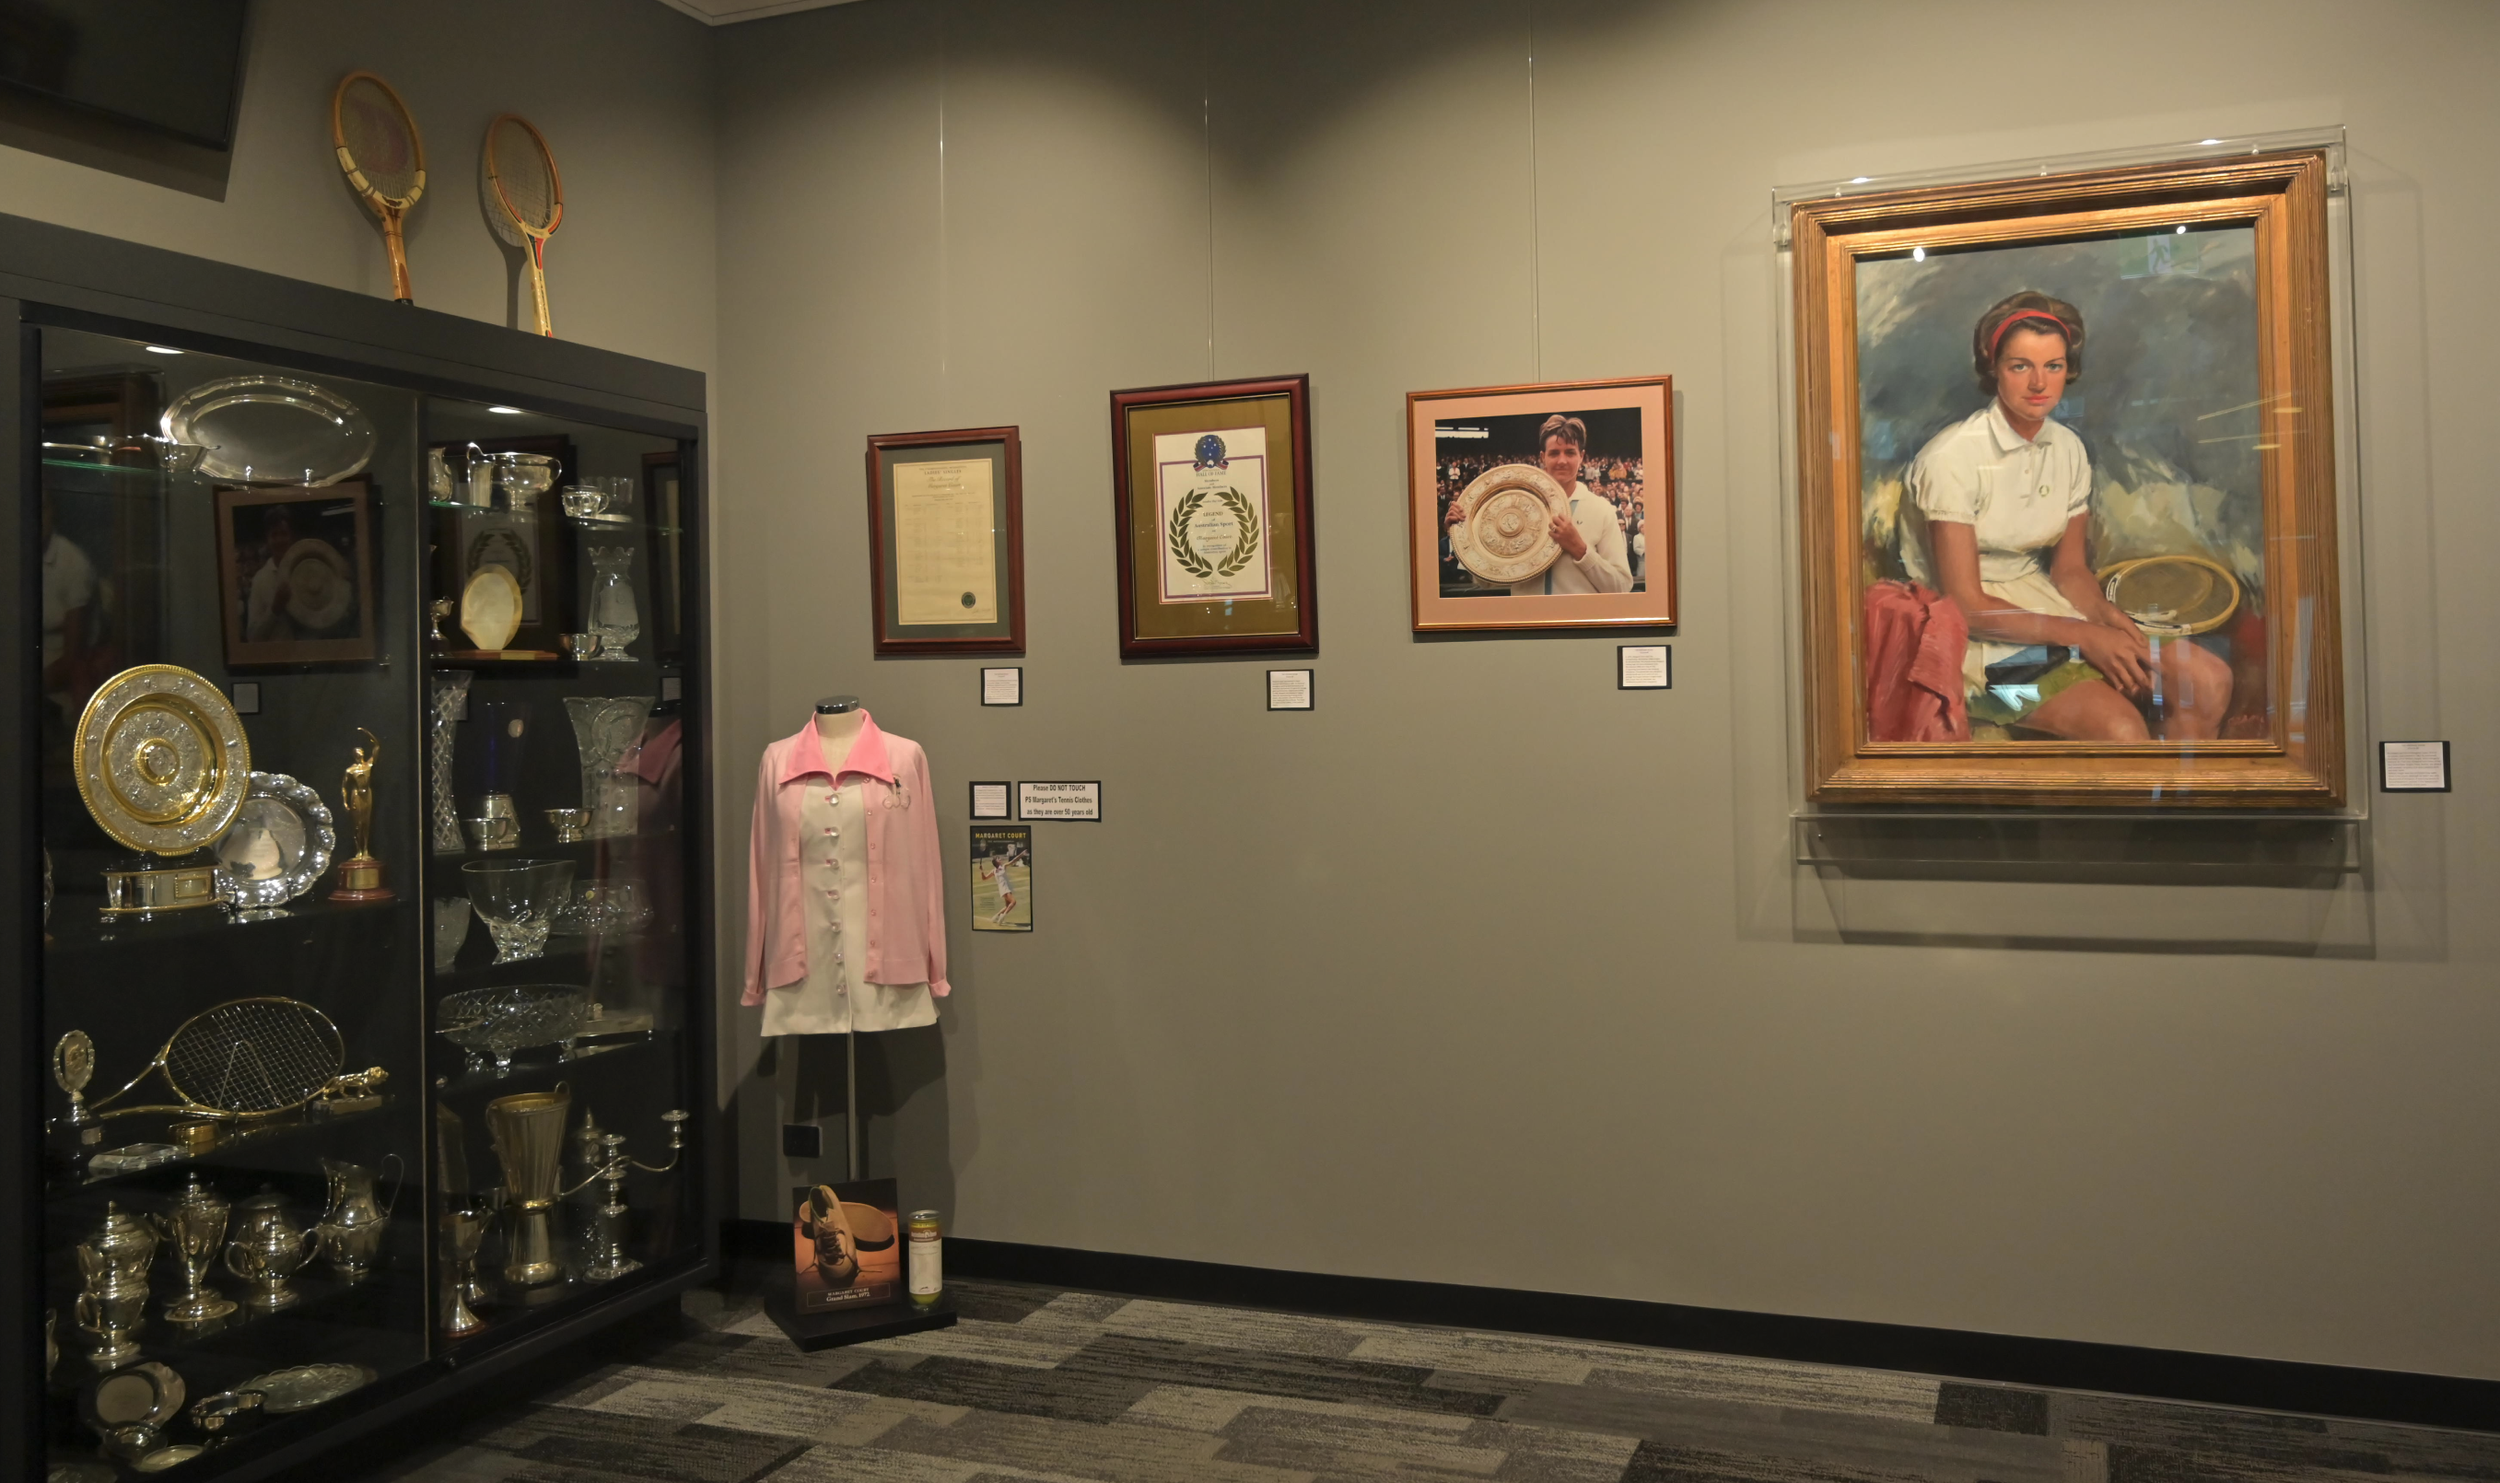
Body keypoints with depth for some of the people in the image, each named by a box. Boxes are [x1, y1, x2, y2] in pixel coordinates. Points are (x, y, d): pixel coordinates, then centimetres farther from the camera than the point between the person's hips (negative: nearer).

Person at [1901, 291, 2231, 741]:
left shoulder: (2068, 449, 5)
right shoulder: (1951, 459, -18)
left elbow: (2069, 568, 11)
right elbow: (1965, 605, -18)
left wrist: (2111, 618, -11)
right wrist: (2084, 636, -20)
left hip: (2041, 604, 7)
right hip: (1971, 638, -7)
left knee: (2207, 679, -10)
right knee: (2119, 724, -27)